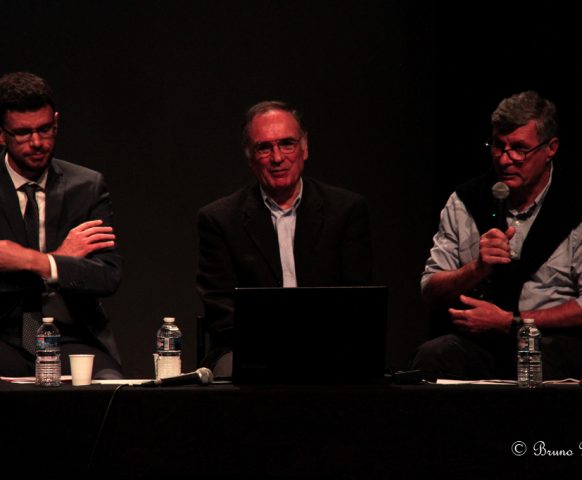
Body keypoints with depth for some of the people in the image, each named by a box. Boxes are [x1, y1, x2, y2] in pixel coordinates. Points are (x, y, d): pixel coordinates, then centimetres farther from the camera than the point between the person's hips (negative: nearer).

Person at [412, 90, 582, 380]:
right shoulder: (464, 203, 11)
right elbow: (431, 293, 9)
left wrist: (508, 322, -11)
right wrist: (478, 267, -11)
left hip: (553, 339, -3)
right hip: (476, 342, 3)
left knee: (543, 363, -38)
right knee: (432, 355, -30)